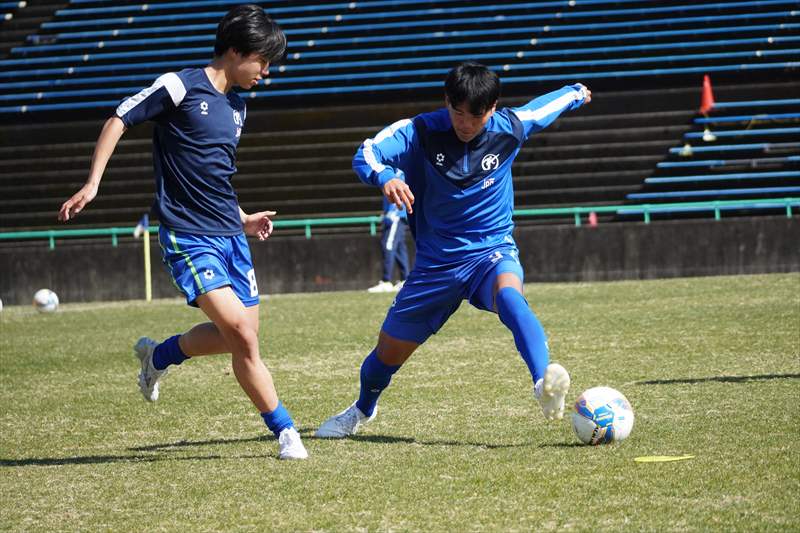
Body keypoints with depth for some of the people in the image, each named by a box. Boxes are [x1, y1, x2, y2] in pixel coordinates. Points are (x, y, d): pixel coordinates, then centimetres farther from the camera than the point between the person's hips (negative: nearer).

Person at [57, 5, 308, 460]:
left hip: (231, 235, 8)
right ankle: (284, 431, -7)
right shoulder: (181, 86, -8)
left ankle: (158, 356, 32)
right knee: (241, 333, -17)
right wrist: (92, 184, -11)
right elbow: (119, 120, -4)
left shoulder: (238, 108, 15)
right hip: (188, 238, -8)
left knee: (242, 337, 6)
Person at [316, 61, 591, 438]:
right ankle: (363, 410, 45)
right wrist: (385, 177, -49)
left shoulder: (510, 128, -8)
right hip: (436, 261, 2)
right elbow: (367, 153, -26)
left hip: (493, 250, -1)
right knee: (389, 350, 12)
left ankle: (545, 384, -59)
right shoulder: (421, 131, -13)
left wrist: (577, 93, 34)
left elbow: (546, 104, 13)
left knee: (508, 296, -39)